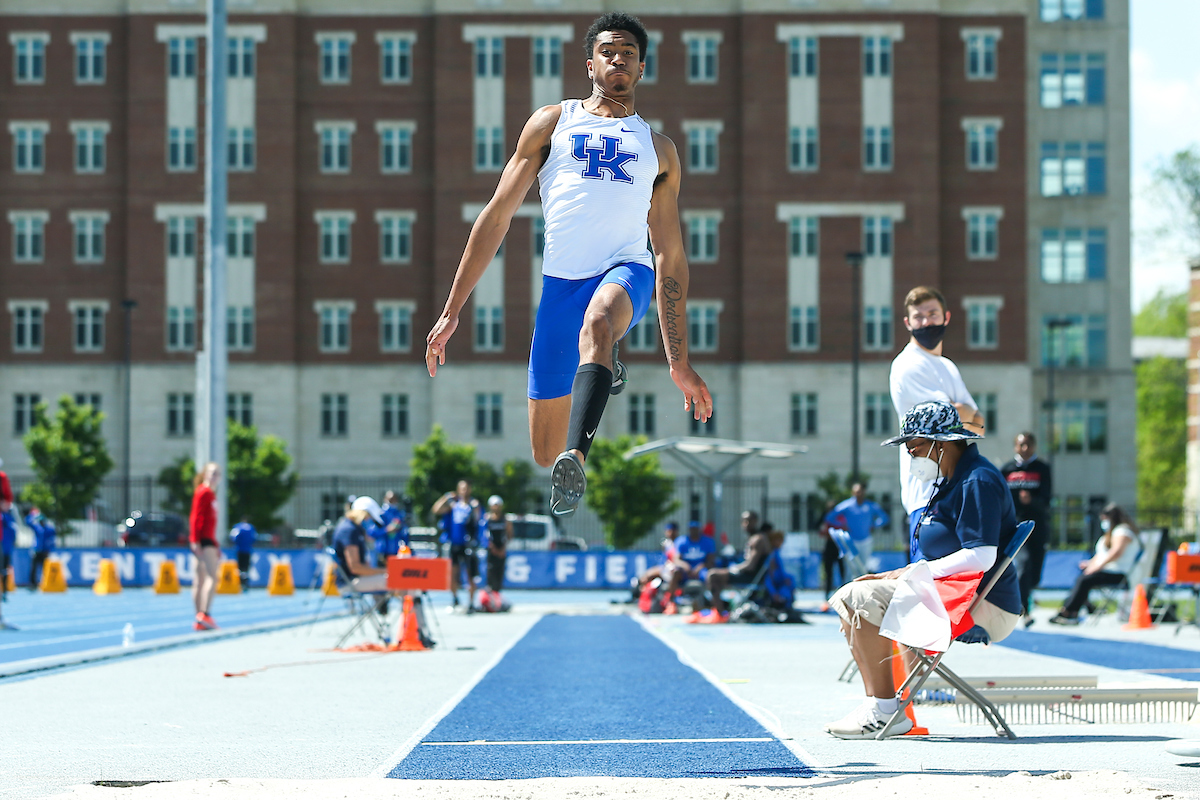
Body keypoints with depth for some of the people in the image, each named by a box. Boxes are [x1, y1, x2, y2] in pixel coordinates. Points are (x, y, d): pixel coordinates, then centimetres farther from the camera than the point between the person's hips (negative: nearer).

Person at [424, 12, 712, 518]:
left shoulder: (659, 149, 21)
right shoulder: (552, 122, 17)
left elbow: (671, 257, 22)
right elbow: (497, 216, 13)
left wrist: (679, 363, 17)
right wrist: (452, 311, 7)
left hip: (626, 270, -1)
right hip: (560, 281, 1)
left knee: (597, 323, -41)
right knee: (544, 453, 4)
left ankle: (575, 459, -55)